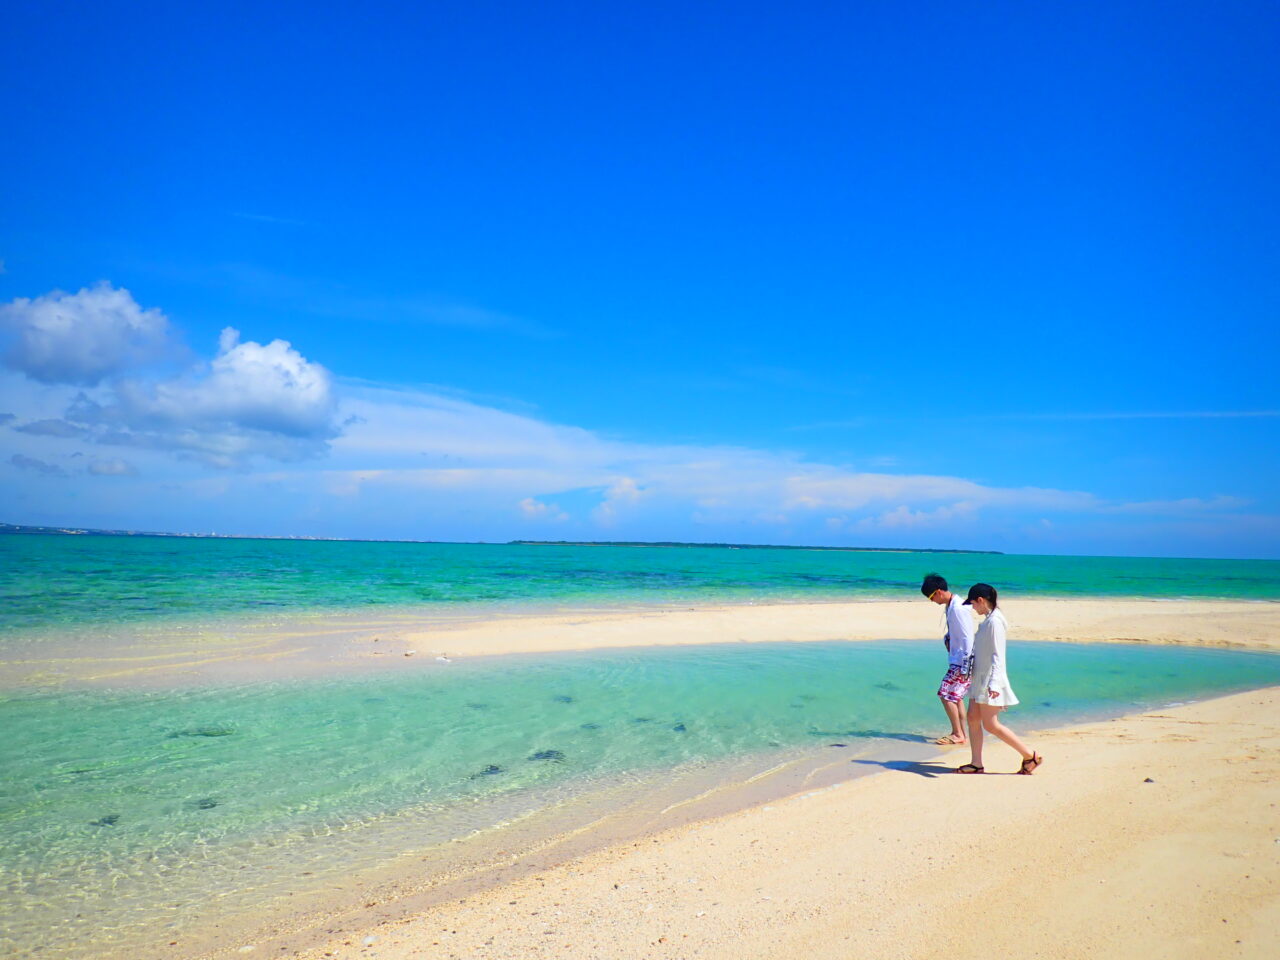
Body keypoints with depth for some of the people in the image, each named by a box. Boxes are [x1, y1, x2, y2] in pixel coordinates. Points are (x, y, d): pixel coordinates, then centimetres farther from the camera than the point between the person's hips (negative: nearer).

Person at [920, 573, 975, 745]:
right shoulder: (951, 606, 10)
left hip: (962, 661, -10)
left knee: (946, 695, -7)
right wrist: (947, 638, 4)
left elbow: (967, 638, -21)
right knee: (956, 697, 14)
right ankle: (961, 733, 20)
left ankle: (957, 734, 1)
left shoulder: (957, 608, -20)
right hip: (956, 660, 10)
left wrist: (964, 666, -21)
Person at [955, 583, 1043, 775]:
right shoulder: (988, 620, 12)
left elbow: (998, 655, -23)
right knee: (973, 718, 8)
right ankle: (976, 764, 13)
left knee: (990, 725, -5)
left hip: (990, 681, -10)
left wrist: (993, 683, -30)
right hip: (980, 679, 10)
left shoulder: (995, 621, -17)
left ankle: (1030, 755, 5)